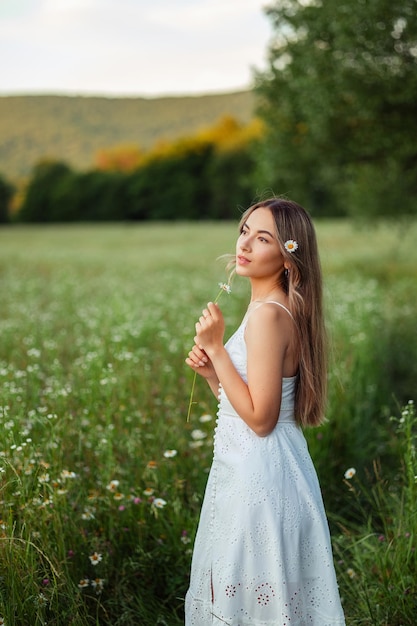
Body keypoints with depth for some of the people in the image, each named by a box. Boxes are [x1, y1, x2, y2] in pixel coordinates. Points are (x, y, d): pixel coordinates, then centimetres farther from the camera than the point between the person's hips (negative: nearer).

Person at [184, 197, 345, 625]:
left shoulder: (268, 314, -20)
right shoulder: (270, 307, 10)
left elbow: (260, 418, -22)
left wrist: (216, 348, -19)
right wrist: (210, 370, -1)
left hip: (259, 473, -10)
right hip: (249, 466, 10)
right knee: (235, 587, 21)